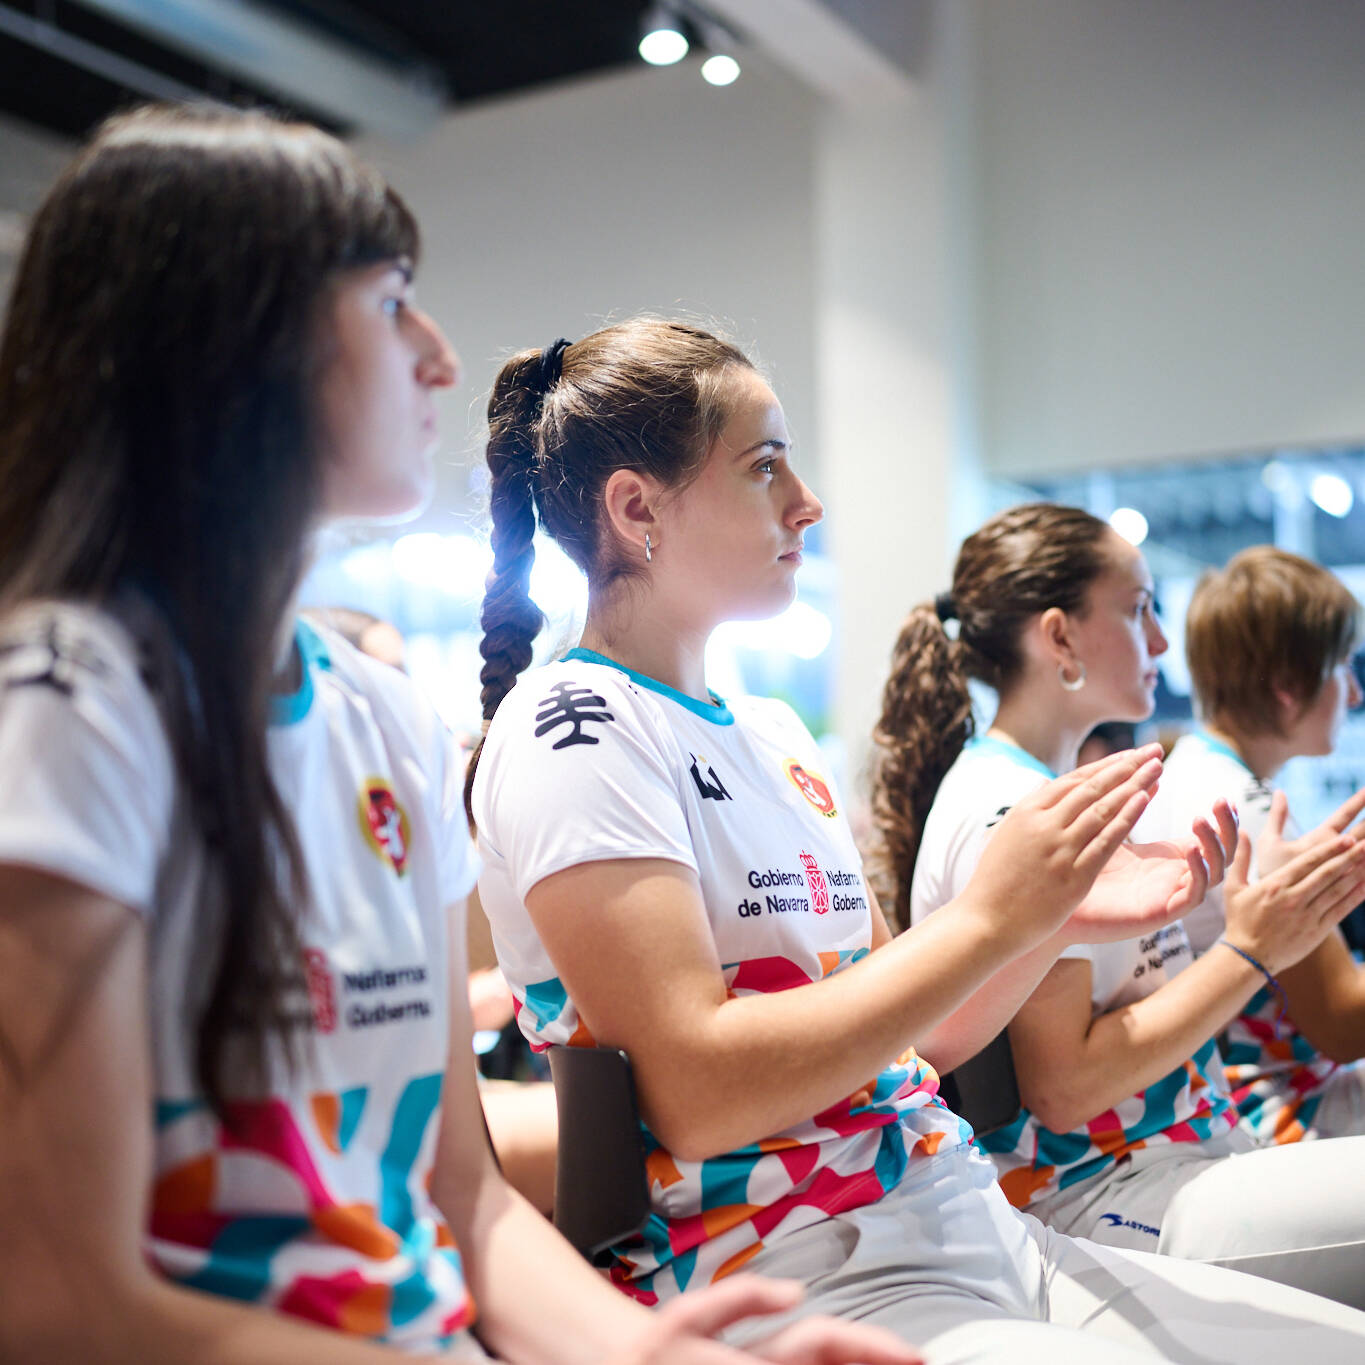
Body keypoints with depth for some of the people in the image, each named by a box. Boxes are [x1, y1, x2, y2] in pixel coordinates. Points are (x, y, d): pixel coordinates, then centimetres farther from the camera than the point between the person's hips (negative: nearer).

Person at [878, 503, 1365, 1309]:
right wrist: (1251, 952, -15)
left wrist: (1276, 897, 9)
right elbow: (1063, 1085, -20)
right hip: (1102, 1203, -10)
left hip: (1184, 1161, 10)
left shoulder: (1047, 790, 13)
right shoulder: (1010, 817, -18)